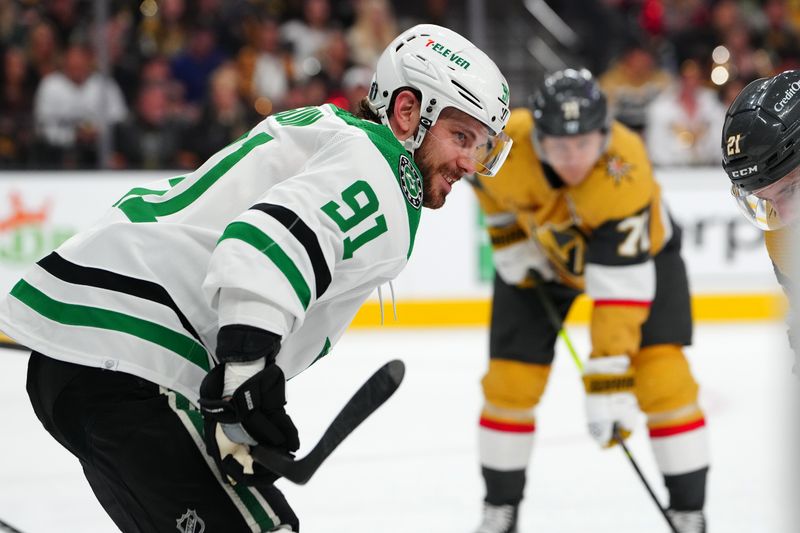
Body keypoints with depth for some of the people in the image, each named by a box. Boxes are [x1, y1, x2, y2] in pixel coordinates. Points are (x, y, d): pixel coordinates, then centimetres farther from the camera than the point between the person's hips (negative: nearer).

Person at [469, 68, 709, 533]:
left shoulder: (625, 176, -41)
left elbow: (620, 290, -42)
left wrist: (609, 384, -45)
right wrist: (508, 237, -7)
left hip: (637, 248, -3)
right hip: (537, 252, 3)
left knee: (663, 374, -17)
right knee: (510, 382, -2)